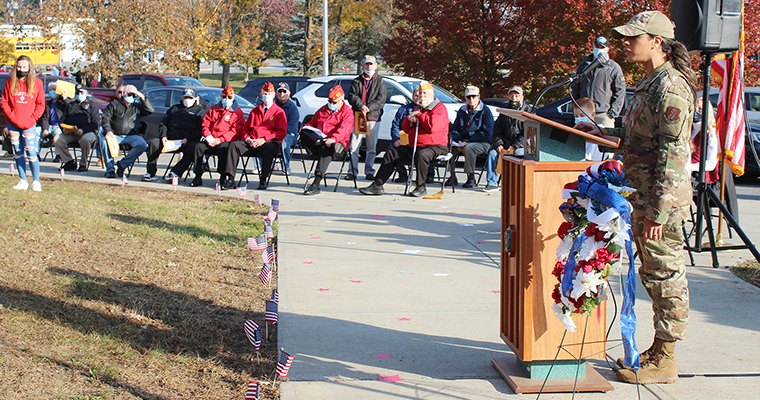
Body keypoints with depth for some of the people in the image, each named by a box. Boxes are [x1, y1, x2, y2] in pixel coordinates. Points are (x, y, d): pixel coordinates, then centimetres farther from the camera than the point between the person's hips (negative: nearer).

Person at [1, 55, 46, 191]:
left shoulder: (37, 82, 1)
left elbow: (40, 105, 2)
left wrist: (32, 119, -9)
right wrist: (11, 116, -7)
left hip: (29, 124, -3)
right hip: (13, 124, 3)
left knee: (31, 153, -8)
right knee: (18, 153, 7)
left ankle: (36, 181, 1)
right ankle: (23, 181, 13)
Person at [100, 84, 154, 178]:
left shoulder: (137, 106, 20)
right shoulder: (113, 105, 15)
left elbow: (150, 111, 4)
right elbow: (105, 119, 6)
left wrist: (142, 97, -2)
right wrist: (108, 131, -13)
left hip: (131, 136, 1)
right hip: (115, 135, -1)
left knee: (143, 145, -30)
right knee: (104, 141, -33)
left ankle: (122, 164, -19)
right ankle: (110, 169, -29)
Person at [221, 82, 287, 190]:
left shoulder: (279, 112, 8)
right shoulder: (255, 111, 25)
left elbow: (281, 132, -3)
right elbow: (245, 128, 24)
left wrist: (264, 140, -15)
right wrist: (248, 139, -1)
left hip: (269, 142, -4)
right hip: (252, 143, 5)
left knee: (268, 148, -40)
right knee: (234, 145, -21)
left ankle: (263, 180, -30)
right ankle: (230, 179, -27)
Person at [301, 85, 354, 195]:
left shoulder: (347, 112, 3)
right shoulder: (323, 110, 24)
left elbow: (344, 129, -15)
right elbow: (312, 123, 31)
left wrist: (333, 139, -34)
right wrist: (306, 129, 5)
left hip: (337, 144, -6)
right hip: (319, 138, 6)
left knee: (326, 149, -41)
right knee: (304, 133, -21)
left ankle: (316, 184, -50)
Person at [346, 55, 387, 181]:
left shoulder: (380, 82, 9)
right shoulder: (357, 81, 13)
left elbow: (381, 99, -1)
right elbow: (351, 96, 3)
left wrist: (368, 108, -13)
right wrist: (361, 106, -14)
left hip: (373, 118, 0)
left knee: (372, 148, 2)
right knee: (354, 145, -5)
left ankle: (369, 171, 10)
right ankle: (353, 171, 0)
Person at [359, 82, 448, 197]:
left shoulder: (440, 108, -6)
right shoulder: (418, 109, 21)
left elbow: (432, 127, -24)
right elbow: (406, 129, 22)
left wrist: (419, 115, -10)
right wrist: (409, 120, 0)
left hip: (435, 147, -8)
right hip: (413, 146, 8)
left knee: (421, 155, -40)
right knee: (391, 153, -1)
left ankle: (421, 187, -24)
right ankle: (377, 186, -2)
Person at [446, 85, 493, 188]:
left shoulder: (485, 111, -4)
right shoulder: (462, 111, 14)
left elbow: (487, 133, -12)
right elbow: (455, 129, 15)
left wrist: (467, 142, -17)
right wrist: (458, 141, -8)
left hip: (482, 143, -5)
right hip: (463, 142, 5)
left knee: (468, 148, -36)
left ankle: (471, 178, -26)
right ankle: (452, 177, -11)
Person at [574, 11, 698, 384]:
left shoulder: (671, 88, -17)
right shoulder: (649, 83, 14)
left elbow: (672, 154, -21)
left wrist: (658, 212, -23)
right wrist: (600, 131, 21)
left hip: (663, 200, -10)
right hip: (642, 196, 10)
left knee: (665, 276, -2)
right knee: (651, 273, 16)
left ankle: (665, 361, 7)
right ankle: (658, 350, 27)